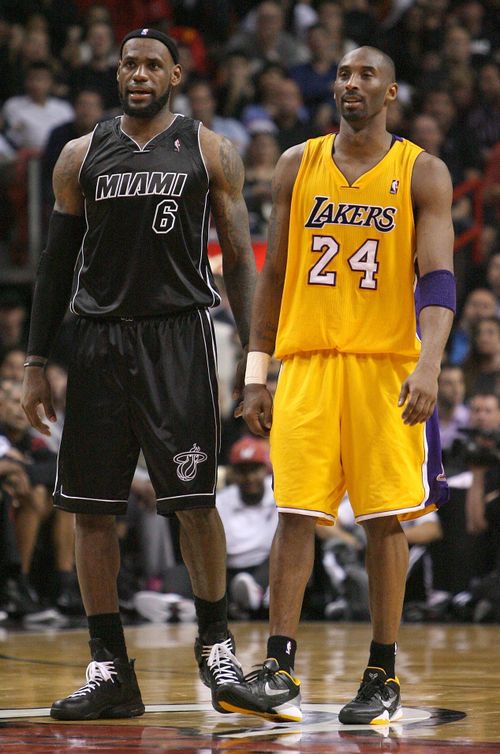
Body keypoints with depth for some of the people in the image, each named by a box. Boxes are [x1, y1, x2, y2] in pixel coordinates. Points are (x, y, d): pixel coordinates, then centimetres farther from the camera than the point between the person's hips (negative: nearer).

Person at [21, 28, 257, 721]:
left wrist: (257, 353, -4)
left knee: (194, 499, -8)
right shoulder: (82, 156, 10)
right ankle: (110, 670, 8)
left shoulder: (210, 152, 4)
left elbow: (238, 259, 4)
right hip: (100, 338, 3)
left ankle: (215, 643, 11)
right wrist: (36, 363, 8)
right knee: (91, 506, 1)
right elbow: (57, 262, 13)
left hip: (179, 334, -3)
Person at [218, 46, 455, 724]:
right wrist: (256, 374, 8)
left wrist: (430, 364, -24)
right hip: (307, 361, 2)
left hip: (388, 364, -2)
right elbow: (274, 275, 13)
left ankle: (383, 679, 8)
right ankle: (279, 674, -4)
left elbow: (438, 278, -8)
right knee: (296, 514, -4)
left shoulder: (422, 173, 1)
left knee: (385, 520, 1)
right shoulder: (297, 166, 10)